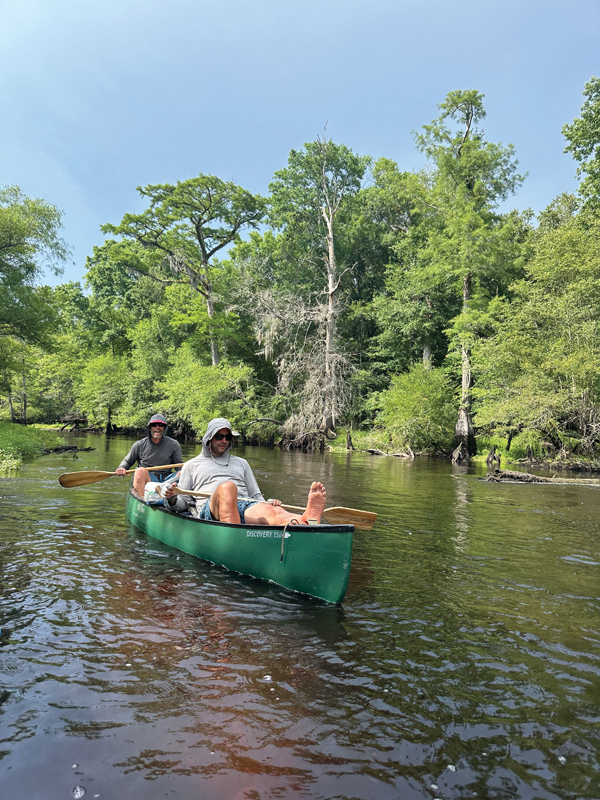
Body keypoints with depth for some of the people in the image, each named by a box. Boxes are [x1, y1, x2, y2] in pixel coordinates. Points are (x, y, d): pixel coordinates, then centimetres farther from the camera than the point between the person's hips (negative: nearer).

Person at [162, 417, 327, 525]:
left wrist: (269, 503, 4)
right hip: (210, 508, -2)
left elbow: (256, 496, 26)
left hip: (245, 506, 2)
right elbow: (183, 502, 20)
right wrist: (172, 499, -4)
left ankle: (307, 520, -66)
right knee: (227, 487, -39)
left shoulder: (241, 463, 33)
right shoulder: (192, 465, 26)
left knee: (269, 511, -35)